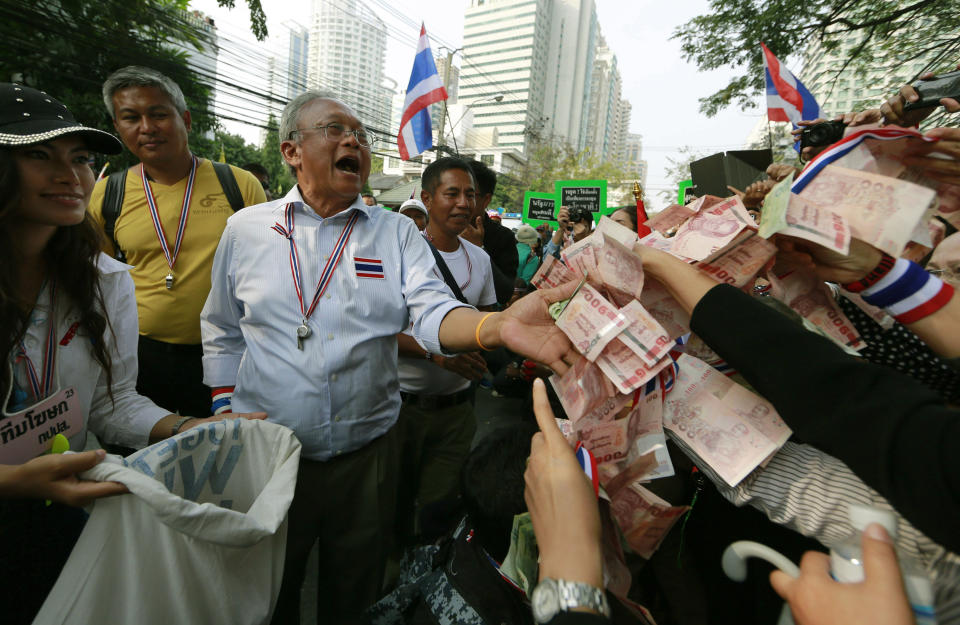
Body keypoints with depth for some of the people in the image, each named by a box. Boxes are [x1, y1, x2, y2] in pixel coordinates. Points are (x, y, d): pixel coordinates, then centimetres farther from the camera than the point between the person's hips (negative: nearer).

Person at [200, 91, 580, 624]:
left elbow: (432, 312, -16)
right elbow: (222, 332, 9)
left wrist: (500, 325, -35)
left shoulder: (397, 232, -1)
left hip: (367, 453, 0)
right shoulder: (245, 228, 1)